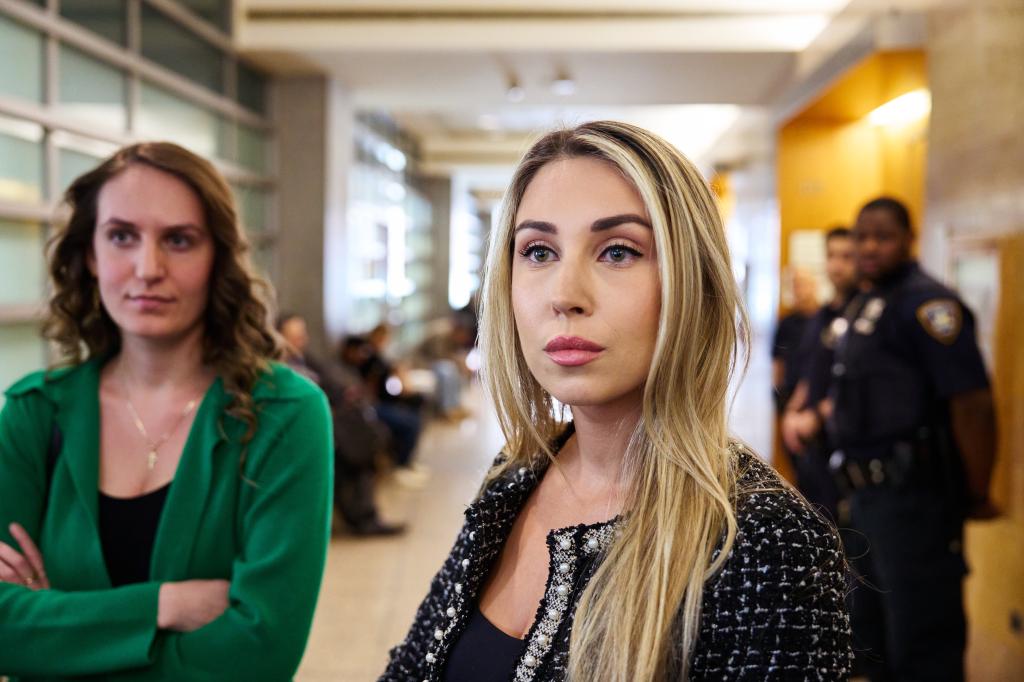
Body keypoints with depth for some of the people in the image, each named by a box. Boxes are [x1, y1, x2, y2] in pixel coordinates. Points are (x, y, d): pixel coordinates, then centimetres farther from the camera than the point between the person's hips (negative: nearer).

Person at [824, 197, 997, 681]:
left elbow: (972, 404, -22)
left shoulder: (926, 302, -16)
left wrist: (977, 496, -16)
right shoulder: (864, 306, 14)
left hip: (912, 496, -10)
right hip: (868, 495, 10)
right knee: (872, 637, 21)